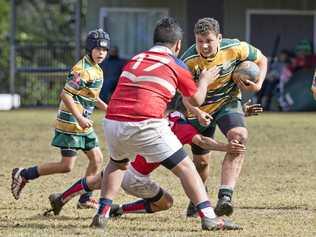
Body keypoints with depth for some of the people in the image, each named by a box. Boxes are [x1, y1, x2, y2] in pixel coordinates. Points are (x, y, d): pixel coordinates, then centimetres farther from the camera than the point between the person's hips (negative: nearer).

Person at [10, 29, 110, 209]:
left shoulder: (96, 70, 13)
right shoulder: (83, 70, -18)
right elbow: (66, 94, -23)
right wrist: (79, 118, -26)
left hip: (83, 123, 10)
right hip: (70, 123, -10)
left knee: (97, 159, 8)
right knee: (67, 166, -9)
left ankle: (85, 199, 17)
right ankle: (24, 175, 2)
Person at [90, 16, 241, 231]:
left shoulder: (134, 60, 23)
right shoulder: (176, 66, 9)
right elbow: (196, 100, 19)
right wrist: (205, 80, 39)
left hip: (113, 123, 5)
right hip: (146, 126, -5)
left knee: (117, 164, 33)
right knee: (185, 167, 5)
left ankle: (102, 213, 22)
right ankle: (208, 217, -4)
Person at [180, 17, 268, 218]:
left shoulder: (235, 48, -21)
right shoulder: (189, 61, -25)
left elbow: (261, 60, -2)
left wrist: (258, 85, -18)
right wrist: (197, 112, -36)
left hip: (228, 102, 0)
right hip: (200, 109, 0)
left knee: (239, 137, -29)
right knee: (201, 160, 6)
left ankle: (225, 196, -38)